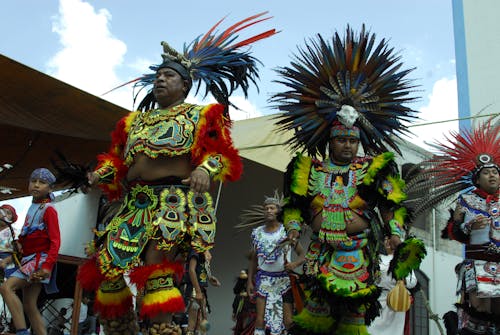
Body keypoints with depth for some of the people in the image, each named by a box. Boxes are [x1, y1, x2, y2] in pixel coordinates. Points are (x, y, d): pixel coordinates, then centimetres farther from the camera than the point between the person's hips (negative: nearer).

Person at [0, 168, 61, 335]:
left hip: (40, 259, -8)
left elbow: (55, 240, -15)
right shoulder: (32, 208, 14)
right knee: (29, 306, 7)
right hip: (28, 260, 8)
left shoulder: (48, 209, -8)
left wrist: (48, 265, -23)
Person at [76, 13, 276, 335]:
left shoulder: (200, 114, 11)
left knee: (155, 268, -23)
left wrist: (206, 169, -23)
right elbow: (118, 158, 25)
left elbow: (220, 152, -2)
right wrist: (103, 172, 3)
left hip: (177, 200, -6)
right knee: (107, 270, 0)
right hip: (134, 204, 7)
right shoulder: (135, 120, 27)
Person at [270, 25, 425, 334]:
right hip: (322, 253, 1)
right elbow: (295, 205, 12)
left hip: (360, 256, 0)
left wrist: (396, 233, -9)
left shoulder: (374, 168, 4)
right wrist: (293, 228, -2)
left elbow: (392, 205, 4)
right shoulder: (310, 168, 7)